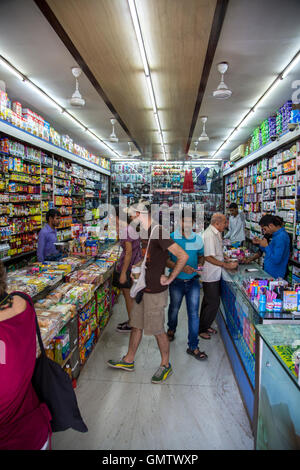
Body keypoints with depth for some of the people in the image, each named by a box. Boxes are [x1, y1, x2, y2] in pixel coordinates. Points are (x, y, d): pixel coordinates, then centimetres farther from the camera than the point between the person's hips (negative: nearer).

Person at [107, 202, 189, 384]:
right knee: (137, 326, 20)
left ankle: (165, 365, 29)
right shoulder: (143, 232, 7)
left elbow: (183, 256, -26)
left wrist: (170, 278, -20)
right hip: (142, 288, 9)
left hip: (155, 291, -9)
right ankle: (129, 361, 37)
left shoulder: (158, 231, -21)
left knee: (158, 330, 7)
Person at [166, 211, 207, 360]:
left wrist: (200, 264, -6)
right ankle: (171, 329, 51)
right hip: (177, 281, -1)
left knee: (194, 313, 1)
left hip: (193, 281, 2)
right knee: (174, 308, 19)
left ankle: (193, 346, 14)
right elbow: (166, 260, -12)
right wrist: (181, 268, -25)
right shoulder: (172, 238, -10)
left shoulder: (198, 239, 1)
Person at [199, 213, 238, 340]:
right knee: (213, 303, -1)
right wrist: (226, 265, -24)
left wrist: (223, 257, 9)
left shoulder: (216, 233, 9)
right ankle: (201, 329, 14)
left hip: (215, 274, 10)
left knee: (209, 302, 19)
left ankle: (205, 326, 34)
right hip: (210, 276, -10)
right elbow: (208, 257, -26)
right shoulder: (209, 235, -23)